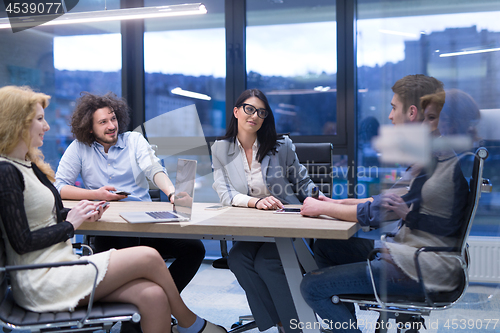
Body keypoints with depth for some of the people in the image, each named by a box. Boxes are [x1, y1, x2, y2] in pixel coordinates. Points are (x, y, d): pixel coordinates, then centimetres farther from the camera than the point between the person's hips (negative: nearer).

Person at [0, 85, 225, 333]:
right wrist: (70, 223, -8)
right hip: (41, 281, -9)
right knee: (148, 257, -12)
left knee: (153, 295, -12)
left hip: (59, 264, 9)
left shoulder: (29, 164, 16)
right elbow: (22, 242, -18)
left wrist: (79, 213, 4)